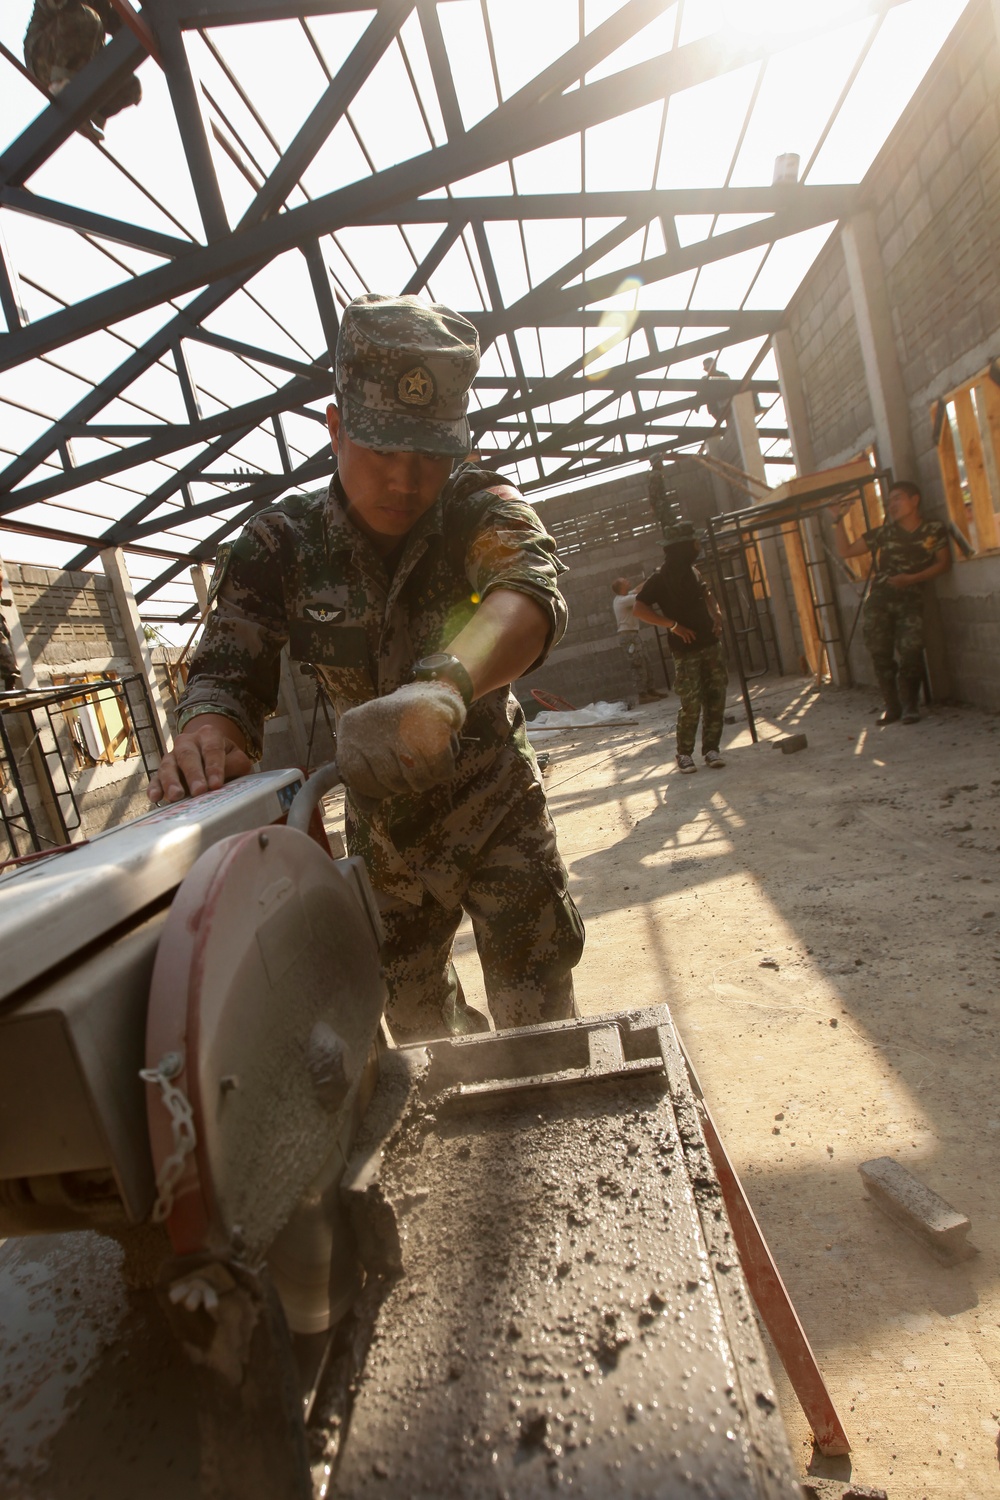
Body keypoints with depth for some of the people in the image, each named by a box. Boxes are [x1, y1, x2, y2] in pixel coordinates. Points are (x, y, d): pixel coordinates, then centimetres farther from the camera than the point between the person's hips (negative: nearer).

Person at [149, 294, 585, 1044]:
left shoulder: (481, 510, -16)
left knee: (539, 1021, 5)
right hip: (385, 835, 3)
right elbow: (228, 671, -16)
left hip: (503, 815, -2)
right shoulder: (279, 546, -10)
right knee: (416, 1022, 19)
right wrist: (208, 730, -42)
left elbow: (530, 590, -37)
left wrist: (442, 687, -59)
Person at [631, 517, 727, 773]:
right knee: (691, 705, -8)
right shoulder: (660, 578, -9)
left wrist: (716, 615, 9)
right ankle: (684, 753, 7)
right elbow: (639, 609, -17)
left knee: (716, 701, 4)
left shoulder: (693, 571, 12)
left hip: (711, 644, 7)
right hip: (687, 650, -6)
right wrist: (673, 624, -19)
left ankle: (711, 748, 13)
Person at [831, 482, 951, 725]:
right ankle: (892, 706, 7)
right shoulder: (882, 532, 13)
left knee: (910, 653, -14)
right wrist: (838, 520, 5)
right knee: (881, 655, -4)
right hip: (879, 599, 2)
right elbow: (845, 550, 13)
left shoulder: (935, 530, 8)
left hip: (911, 599, -2)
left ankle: (910, 706, 1)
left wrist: (912, 578, -11)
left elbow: (943, 563, 3)